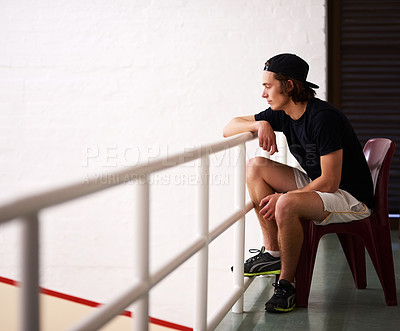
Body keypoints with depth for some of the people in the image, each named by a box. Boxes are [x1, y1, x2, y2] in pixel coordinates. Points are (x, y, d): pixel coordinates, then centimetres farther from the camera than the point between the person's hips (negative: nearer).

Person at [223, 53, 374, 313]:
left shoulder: (324, 118, -24)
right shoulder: (283, 114, 1)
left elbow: (330, 182, -26)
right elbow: (229, 128, 7)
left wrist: (281, 198, -20)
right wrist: (261, 124, -13)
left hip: (352, 199, -9)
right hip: (317, 185, 9)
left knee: (287, 205, -35)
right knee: (255, 167, -1)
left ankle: (287, 282, -13)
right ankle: (273, 252, -1)